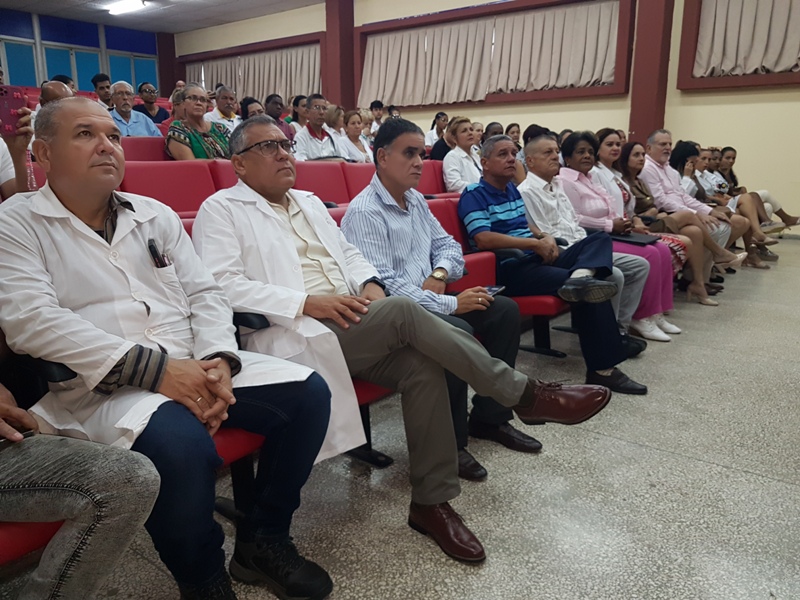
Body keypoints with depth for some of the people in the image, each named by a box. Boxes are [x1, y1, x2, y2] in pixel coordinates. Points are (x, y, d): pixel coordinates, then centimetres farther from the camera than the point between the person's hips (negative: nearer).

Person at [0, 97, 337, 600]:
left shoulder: (156, 215, 16)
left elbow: (204, 293, 11)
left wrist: (218, 361, -10)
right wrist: (156, 368, -22)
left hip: (196, 369, 6)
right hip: (99, 387, -5)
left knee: (309, 392, -10)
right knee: (182, 444, -36)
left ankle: (263, 540, 8)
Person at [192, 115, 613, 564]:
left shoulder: (309, 203, 24)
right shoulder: (222, 210, 3)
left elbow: (349, 253, 24)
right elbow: (223, 284, -10)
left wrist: (370, 284, -1)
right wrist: (307, 302, -19)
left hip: (349, 322, 7)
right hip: (294, 336, -6)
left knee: (423, 365, -19)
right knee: (403, 311, -27)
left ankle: (432, 501, -6)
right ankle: (524, 395, -15)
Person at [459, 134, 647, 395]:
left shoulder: (512, 189, 20)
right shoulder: (474, 194, -6)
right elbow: (483, 239, -20)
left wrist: (545, 237, 4)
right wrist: (536, 243, -15)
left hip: (537, 258, 9)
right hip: (510, 268, -9)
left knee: (600, 238, -7)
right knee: (588, 292, -22)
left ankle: (580, 277, -42)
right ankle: (603, 368, -16)